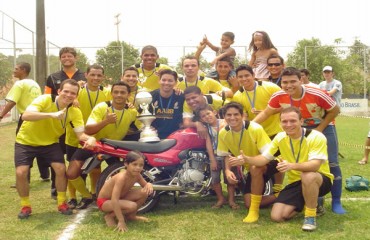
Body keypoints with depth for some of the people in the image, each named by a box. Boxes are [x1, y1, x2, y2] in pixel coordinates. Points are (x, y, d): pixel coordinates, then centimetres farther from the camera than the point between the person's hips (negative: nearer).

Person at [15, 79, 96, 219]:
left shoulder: (75, 112, -16)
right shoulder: (45, 100, -27)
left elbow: (80, 134, -19)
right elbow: (26, 115, -42)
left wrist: (90, 138, -44)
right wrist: (51, 114, -56)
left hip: (50, 143, 3)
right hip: (26, 142, -2)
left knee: (61, 169, -14)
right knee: (21, 173, -15)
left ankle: (62, 204, 7)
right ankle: (25, 206, 8)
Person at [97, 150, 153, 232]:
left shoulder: (137, 175, -11)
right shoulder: (121, 177, -35)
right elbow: (114, 201, -39)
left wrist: (149, 185, -22)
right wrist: (121, 221, -40)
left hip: (119, 198, 8)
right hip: (105, 201, -7)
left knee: (145, 192, -10)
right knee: (132, 206, -32)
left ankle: (131, 215, 10)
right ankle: (109, 216, -7)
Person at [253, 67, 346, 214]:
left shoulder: (317, 95, -34)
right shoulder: (278, 97, -25)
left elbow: (335, 110, -17)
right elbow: (265, 113, -9)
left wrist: (319, 129, -18)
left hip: (324, 127, -3)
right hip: (301, 129, 3)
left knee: (332, 164, -7)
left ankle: (336, 202, 6)